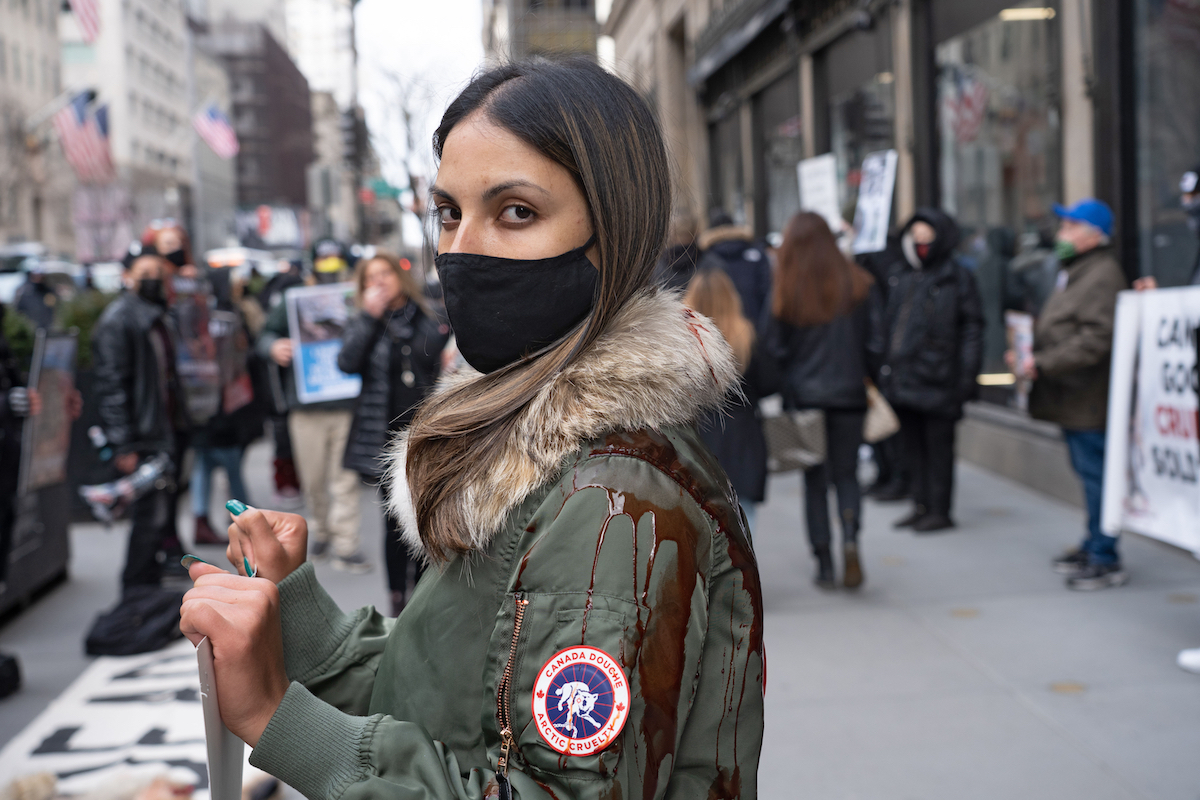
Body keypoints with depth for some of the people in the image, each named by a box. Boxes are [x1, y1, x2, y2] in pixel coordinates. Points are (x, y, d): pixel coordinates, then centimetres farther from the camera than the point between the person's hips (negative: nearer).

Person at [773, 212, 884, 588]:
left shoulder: (785, 292, -7)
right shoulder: (858, 283, -1)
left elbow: (777, 349, -4)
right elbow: (875, 342, 0)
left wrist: (784, 393, 8)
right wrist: (865, 378, 13)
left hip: (803, 397, -1)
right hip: (850, 395, 1)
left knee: (815, 480, 9)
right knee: (846, 474, 14)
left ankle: (825, 565, 9)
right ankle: (850, 538, -11)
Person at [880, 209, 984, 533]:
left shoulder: (957, 277, -5)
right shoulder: (900, 273, 13)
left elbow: (971, 330, -7)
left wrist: (966, 376, -14)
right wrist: (887, 366, 12)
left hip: (936, 378, -6)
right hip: (904, 377, 6)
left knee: (937, 444, 0)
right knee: (913, 443, 13)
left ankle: (940, 510, 7)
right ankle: (921, 505, 23)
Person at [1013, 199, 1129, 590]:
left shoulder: (1102, 275, -15)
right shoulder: (1073, 272, 19)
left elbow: (1094, 340, -24)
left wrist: (1043, 364, -23)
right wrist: (1029, 351, 10)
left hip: (1087, 398, -10)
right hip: (1071, 396, 10)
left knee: (1096, 475, -5)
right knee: (1089, 473, 17)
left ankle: (1105, 560, 1)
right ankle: (1094, 545, 28)